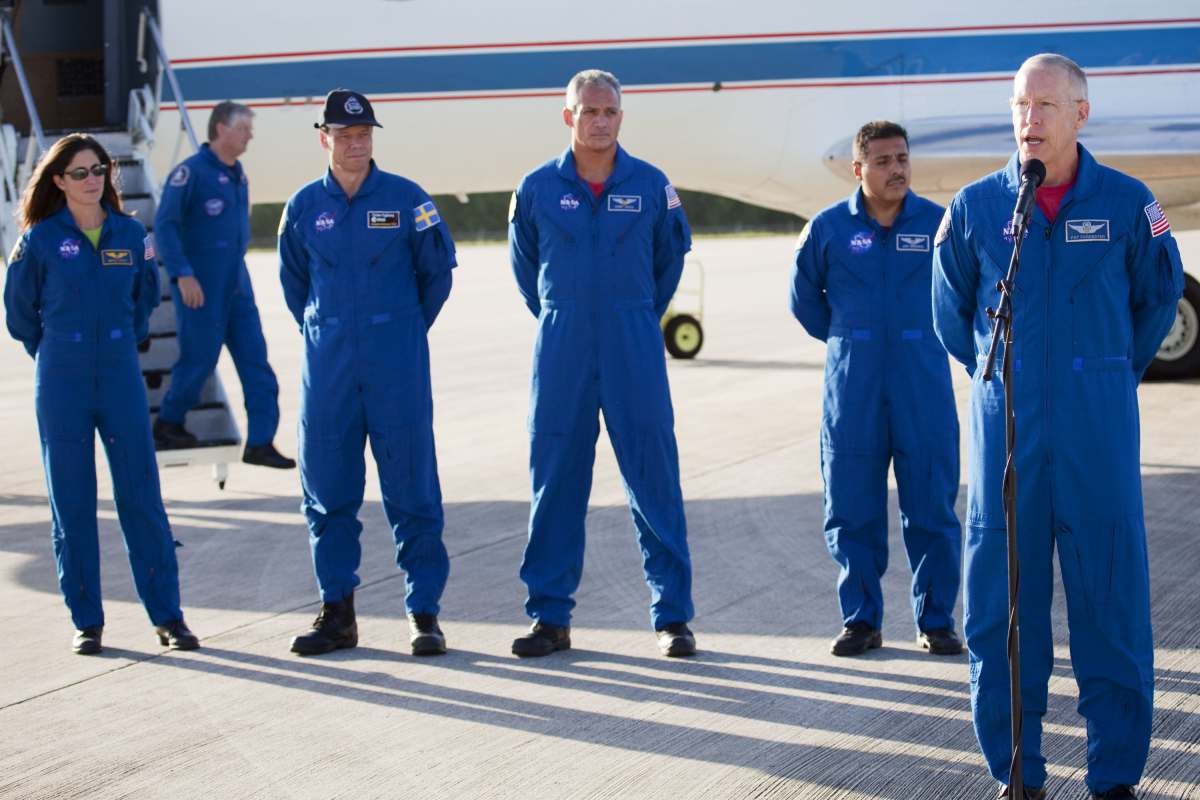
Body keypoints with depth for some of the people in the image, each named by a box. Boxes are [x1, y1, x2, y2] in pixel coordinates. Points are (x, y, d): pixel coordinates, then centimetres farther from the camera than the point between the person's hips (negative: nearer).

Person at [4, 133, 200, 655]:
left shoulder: (131, 234, 4)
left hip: (121, 378, 1)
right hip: (62, 385, -1)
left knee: (141, 496, 0)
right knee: (71, 503, 3)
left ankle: (167, 615, 6)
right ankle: (86, 621, 11)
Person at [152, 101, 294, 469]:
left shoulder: (238, 174, 9)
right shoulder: (191, 172, -14)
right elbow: (165, 225, -17)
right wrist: (183, 274, -22)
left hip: (236, 284, 7)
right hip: (199, 288, -7)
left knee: (255, 360, 1)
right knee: (199, 358, 1)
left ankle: (260, 442, 2)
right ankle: (168, 423, 24)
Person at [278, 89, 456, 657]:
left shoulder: (406, 200, -2)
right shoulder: (305, 206, 6)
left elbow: (438, 270, 8)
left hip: (397, 365, -3)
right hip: (327, 365, 3)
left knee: (411, 487, -3)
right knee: (327, 490, 4)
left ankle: (424, 613, 3)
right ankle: (337, 612, 13)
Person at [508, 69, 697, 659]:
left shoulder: (650, 186, 1)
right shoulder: (538, 188, 2)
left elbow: (672, 255, 17)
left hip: (634, 349, -1)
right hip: (561, 351, 1)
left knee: (655, 481, -2)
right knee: (555, 483, 3)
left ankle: (672, 616, 4)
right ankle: (550, 616, 11)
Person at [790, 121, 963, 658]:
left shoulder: (938, 223, -1)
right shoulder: (828, 228, 1)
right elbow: (805, 297, 15)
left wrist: (924, 340, 12)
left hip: (924, 388, -1)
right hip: (852, 392, 1)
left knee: (932, 507, 1)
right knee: (852, 510, 4)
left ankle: (936, 620, 11)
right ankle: (860, 619, 14)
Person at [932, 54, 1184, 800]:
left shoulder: (1126, 202, -2)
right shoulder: (976, 206, 1)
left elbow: (1159, 296, 14)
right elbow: (951, 306, 17)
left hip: (1099, 428, -1)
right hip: (1007, 427, 1)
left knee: (1111, 597, 1)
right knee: (1004, 601, 4)